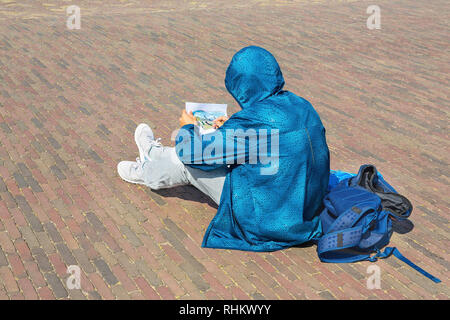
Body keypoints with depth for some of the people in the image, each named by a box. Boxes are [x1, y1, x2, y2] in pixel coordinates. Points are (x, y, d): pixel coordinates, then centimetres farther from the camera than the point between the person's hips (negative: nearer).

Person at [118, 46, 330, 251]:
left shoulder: (249, 123, -28)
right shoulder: (301, 106, -4)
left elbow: (190, 152, -15)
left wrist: (188, 127, 7)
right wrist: (231, 128, 21)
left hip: (265, 221, -7)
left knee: (189, 159, 7)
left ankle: (148, 174, 39)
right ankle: (154, 158, 45)